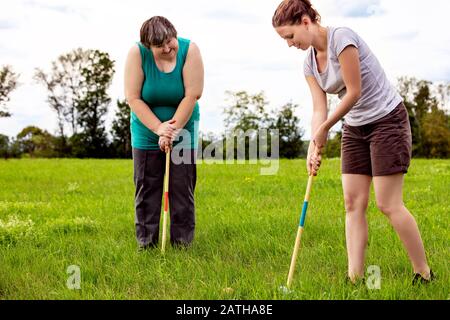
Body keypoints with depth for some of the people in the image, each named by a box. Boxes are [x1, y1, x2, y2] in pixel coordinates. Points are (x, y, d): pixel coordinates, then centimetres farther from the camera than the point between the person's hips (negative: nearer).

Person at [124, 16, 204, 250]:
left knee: (182, 189, 1)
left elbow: (192, 95, -18)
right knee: (146, 189, 2)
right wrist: (159, 128, -19)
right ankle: (146, 243, 10)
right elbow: (133, 97, -16)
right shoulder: (137, 53, -16)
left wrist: (173, 130, -19)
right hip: (147, 131, 1)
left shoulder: (189, 50, -17)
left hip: (183, 130, 0)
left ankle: (182, 243, 9)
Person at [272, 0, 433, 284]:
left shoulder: (341, 37, -19)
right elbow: (319, 110, 0)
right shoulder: (309, 61, 5)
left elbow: (354, 92, -20)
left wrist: (324, 129, -11)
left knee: (389, 205, -8)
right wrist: (314, 148, -14)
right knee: (353, 203, 0)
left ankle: (424, 275, 6)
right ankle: (355, 278, 2)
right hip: (355, 129, 8)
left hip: (387, 120, -8)